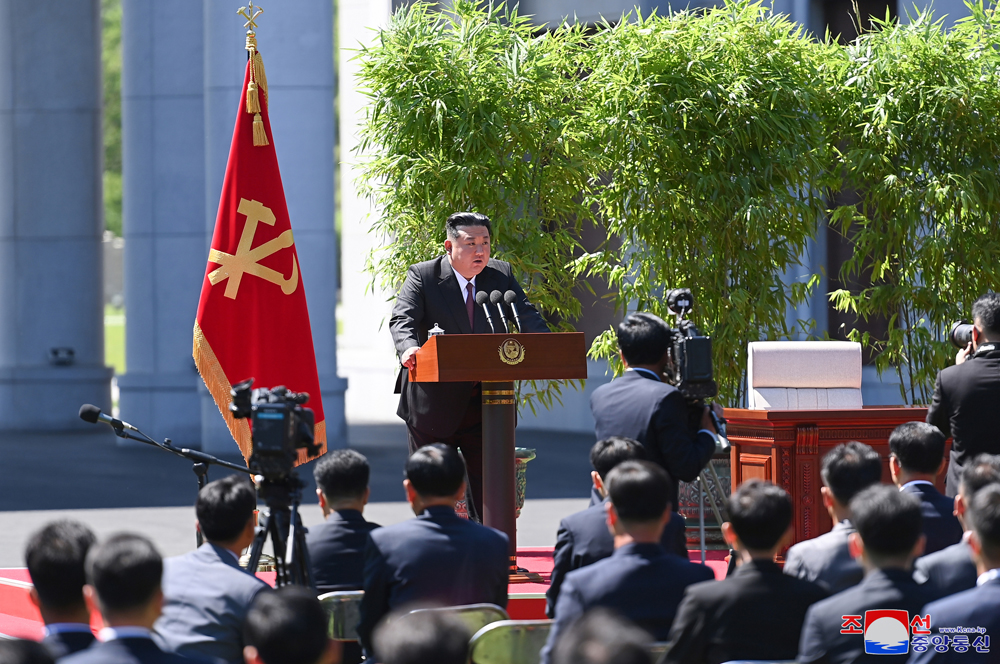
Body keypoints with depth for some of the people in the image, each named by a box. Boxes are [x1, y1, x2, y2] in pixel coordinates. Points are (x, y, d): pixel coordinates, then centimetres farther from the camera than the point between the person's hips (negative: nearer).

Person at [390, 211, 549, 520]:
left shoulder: (502, 275, 6)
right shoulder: (422, 276, -5)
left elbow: (526, 317, -4)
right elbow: (402, 319, -18)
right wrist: (409, 347, -41)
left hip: (486, 407, 3)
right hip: (434, 405, -3)